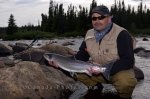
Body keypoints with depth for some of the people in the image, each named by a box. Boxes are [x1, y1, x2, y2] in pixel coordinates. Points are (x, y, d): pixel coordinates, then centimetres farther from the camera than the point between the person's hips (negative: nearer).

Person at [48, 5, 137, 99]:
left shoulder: (121, 34, -19)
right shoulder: (89, 34, 0)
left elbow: (128, 61, -24)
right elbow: (81, 56, 5)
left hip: (119, 69, -5)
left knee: (125, 82, -36)